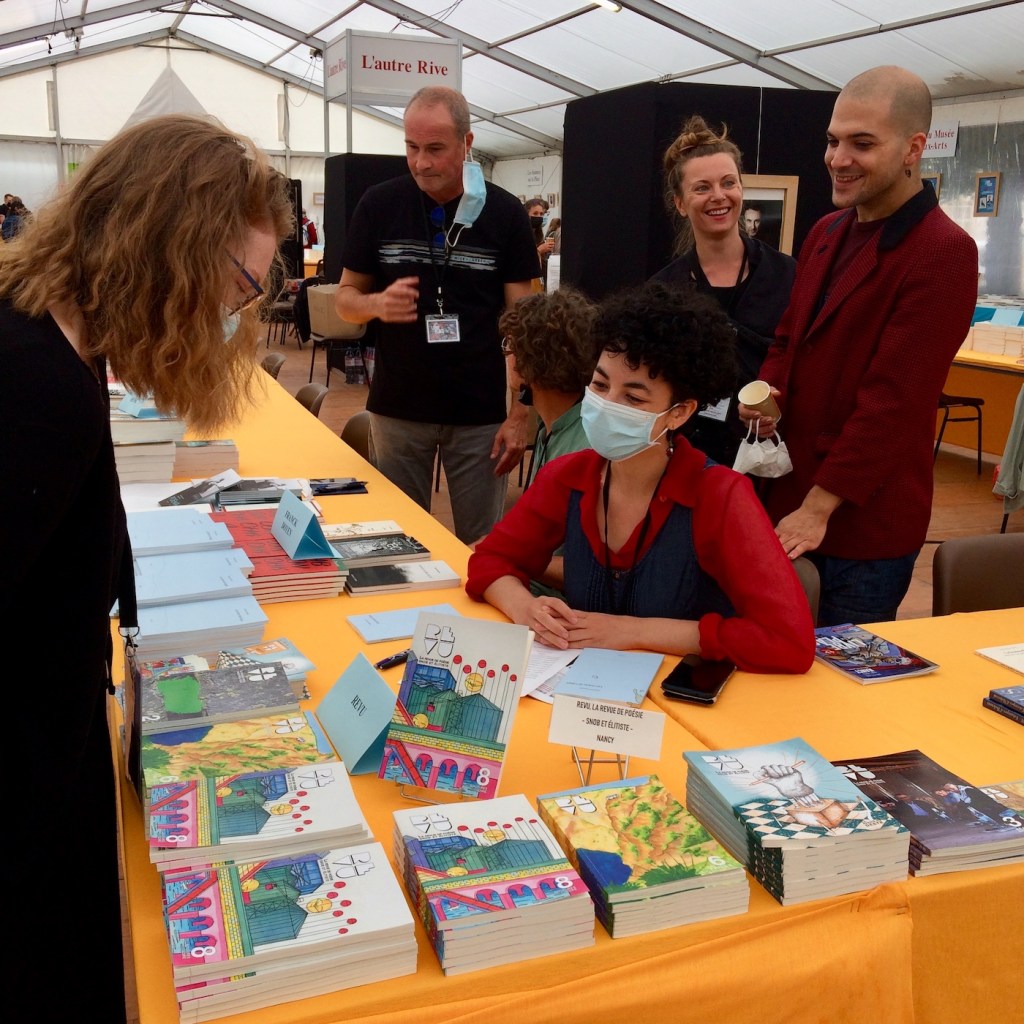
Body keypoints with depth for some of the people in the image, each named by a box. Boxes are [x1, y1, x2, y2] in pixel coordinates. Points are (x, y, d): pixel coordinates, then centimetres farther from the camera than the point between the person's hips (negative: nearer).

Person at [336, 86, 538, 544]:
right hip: (396, 407, 1)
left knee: (482, 542, 8)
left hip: (481, 412, -1)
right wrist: (378, 304, -19)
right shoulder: (378, 205, -2)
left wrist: (519, 413, -8)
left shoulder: (504, 213, -4)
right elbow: (346, 298, 5)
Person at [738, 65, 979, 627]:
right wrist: (769, 390, -2)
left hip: (866, 520, -7)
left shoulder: (944, 253, -15)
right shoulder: (826, 233, 10)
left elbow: (893, 399, -19)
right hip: (787, 494, 7)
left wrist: (819, 505, -19)